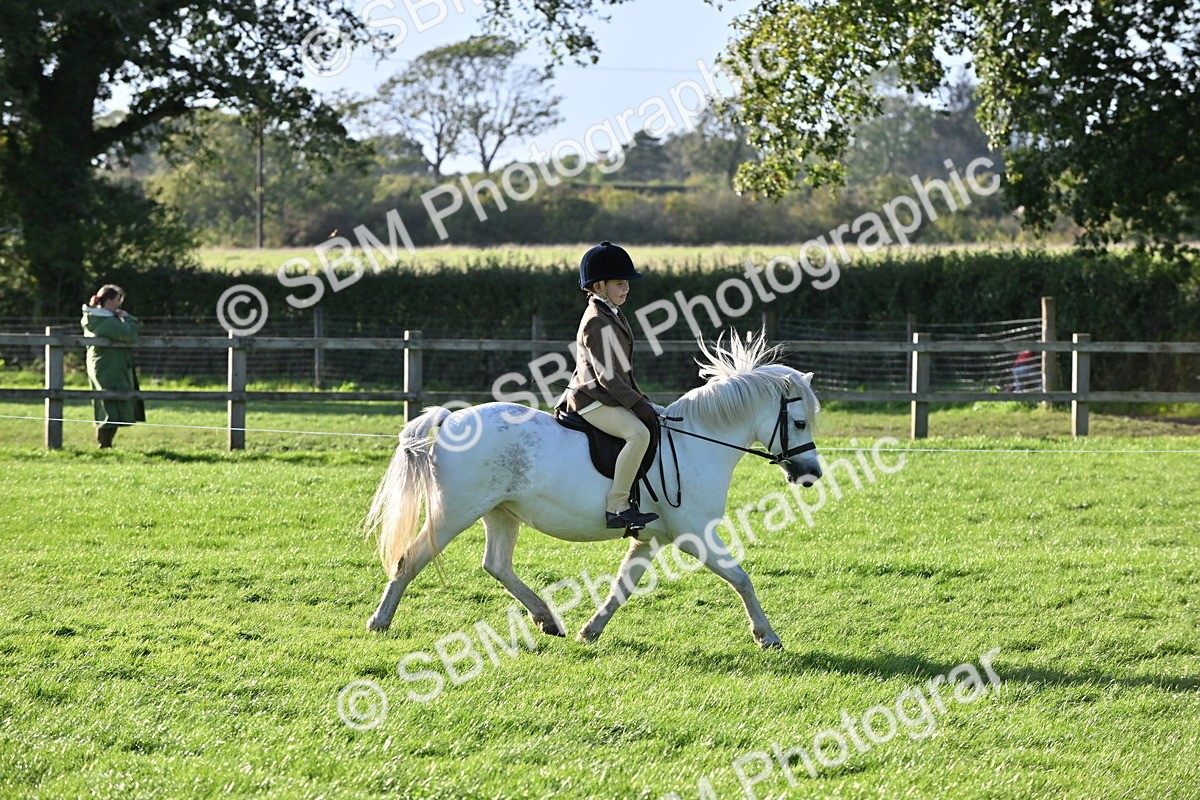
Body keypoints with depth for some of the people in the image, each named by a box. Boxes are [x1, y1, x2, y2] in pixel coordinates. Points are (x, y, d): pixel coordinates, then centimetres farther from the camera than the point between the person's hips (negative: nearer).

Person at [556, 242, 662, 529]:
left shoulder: (613, 316, 16)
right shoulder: (597, 322, -17)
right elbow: (607, 375, -22)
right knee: (639, 432, -32)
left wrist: (640, 398, 15)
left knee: (662, 419, 20)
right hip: (594, 401, -11)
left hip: (612, 397, 11)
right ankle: (616, 508, -32)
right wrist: (637, 404, -22)